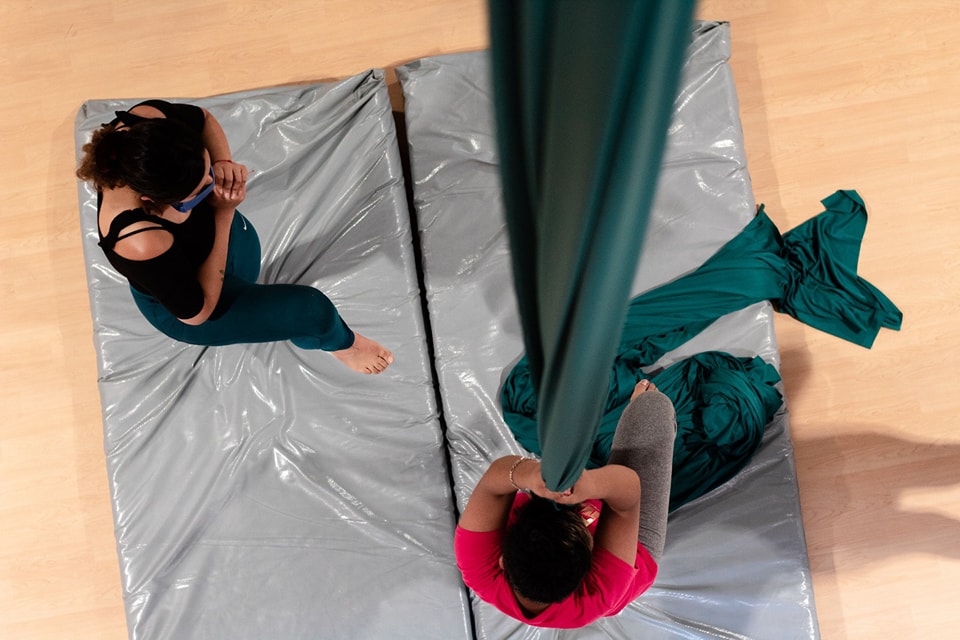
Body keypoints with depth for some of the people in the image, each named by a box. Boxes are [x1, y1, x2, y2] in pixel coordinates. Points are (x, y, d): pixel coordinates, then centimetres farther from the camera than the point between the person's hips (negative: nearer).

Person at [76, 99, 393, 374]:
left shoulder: (147, 121, -34)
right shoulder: (141, 242, -48)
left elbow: (203, 119, -7)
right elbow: (197, 310, -28)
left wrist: (224, 164, -28)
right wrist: (224, 213, -32)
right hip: (184, 306, -5)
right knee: (312, 309, -2)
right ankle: (341, 342, 34)